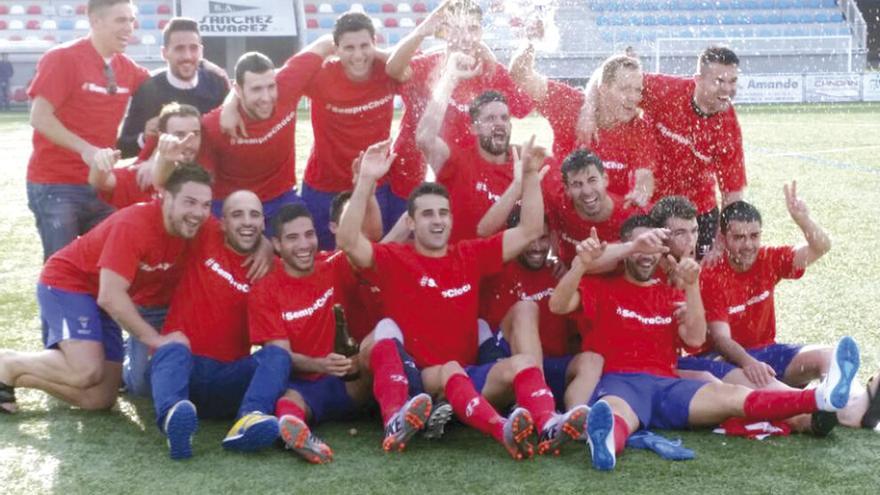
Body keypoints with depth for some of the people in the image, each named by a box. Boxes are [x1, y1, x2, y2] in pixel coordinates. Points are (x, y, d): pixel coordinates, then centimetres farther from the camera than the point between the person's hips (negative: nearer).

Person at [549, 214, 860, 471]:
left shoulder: (672, 295, 25)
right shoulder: (603, 288, 16)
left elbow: (696, 339, 9)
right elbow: (558, 306, -1)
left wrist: (691, 286, -3)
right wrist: (581, 263, -17)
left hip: (665, 385, 3)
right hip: (620, 382, -3)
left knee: (732, 396, -21)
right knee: (615, 415, -43)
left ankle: (820, 398, -44)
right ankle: (606, 444, -82)